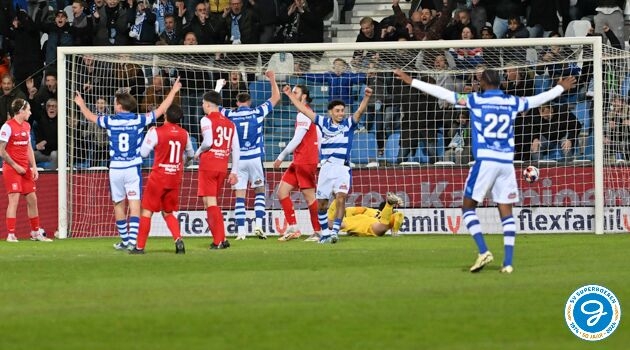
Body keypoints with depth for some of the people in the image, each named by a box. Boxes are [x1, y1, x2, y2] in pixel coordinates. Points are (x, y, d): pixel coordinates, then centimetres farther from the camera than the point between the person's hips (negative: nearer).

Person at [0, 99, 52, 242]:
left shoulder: (27, 126, 12)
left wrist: (34, 167, 9)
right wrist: (15, 166, -13)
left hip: (25, 169, 7)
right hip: (12, 168, -7)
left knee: (32, 199, 9)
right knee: (14, 199, -11)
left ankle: (36, 233, 18)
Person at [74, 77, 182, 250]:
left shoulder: (111, 121, -1)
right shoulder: (138, 120, -3)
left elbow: (91, 117, 18)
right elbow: (161, 110, 6)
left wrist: (82, 105, 38)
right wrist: (173, 91, 18)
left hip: (115, 169, 1)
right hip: (132, 168, -1)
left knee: (119, 204, 13)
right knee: (134, 203, -6)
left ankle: (124, 240, 20)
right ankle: (132, 240, -18)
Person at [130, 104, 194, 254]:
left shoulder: (156, 132, -13)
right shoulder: (184, 134, 2)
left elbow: (144, 153, -5)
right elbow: (190, 154, 17)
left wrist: (149, 133, 8)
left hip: (158, 177, -4)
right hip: (175, 179, 4)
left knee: (147, 211, 4)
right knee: (168, 213, 16)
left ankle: (140, 246, 4)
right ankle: (178, 240, -5)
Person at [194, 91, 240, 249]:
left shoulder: (206, 120, -6)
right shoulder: (229, 123, 12)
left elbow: (208, 142, -20)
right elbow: (236, 149, 10)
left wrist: (198, 153, 0)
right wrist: (234, 171, 13)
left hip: (208, 165, -6)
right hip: (222, 166, 6)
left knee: (210, 201, -3)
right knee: (210, 202, 17)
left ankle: (220, 240, -10)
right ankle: (218, 239, 14)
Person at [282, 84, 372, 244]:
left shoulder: (348, 124, 4)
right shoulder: (324, 123, 9)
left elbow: (360, 111, -12)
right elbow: (304, 110, 15)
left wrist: (366, 97, -30)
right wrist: (290, 95, 17)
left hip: (342, 168, -3)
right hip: (326, 168, 3)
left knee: (341, 198, -22)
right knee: (321, 203, 6)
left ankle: (335, 231, -25)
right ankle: (325, 232, 22)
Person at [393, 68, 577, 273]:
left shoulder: (476, 100, 0)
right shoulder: (512, 102, 9)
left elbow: (444, 93, 0)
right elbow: (538, 99, 25)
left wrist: (410, 81, 5)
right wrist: (561, 88, 43)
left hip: (485, 160, -3)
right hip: (507, 162, 3)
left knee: (468, 207, 8)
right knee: (506, 212, 5)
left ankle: (483, 251, -8)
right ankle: (508, 262, -2)